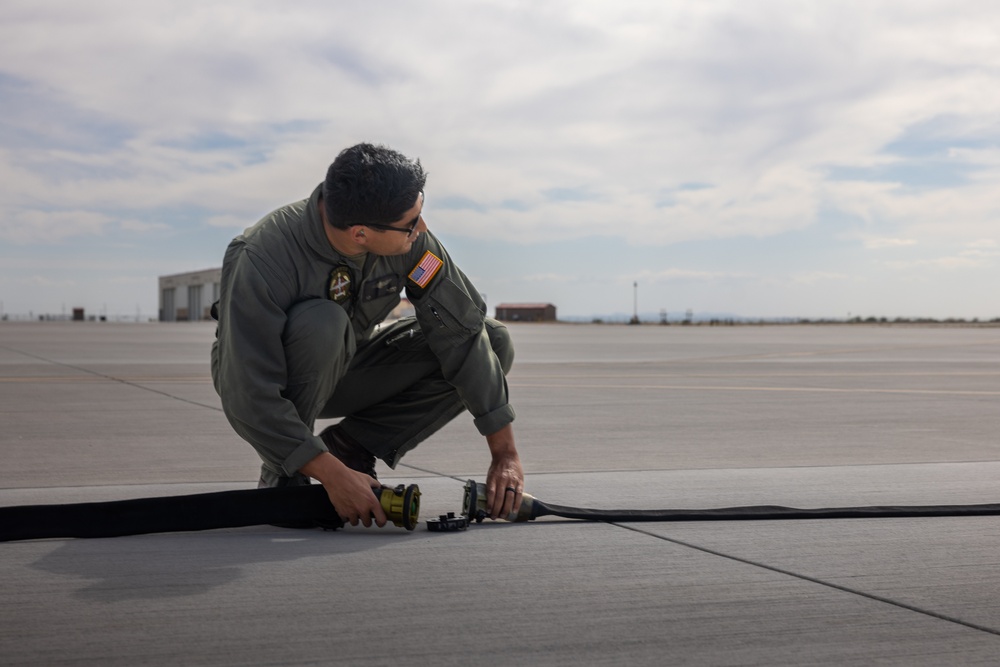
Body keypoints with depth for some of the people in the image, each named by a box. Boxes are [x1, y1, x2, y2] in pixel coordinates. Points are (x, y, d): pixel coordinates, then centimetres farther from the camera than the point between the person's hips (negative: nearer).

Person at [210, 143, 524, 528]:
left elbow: (463, 332, -18)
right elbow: (250, 398, -35)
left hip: (346, 372, 5)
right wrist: (334, 477, -36)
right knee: (320, 322, -39)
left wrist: (505, 453, -20)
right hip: (273, 380, -4)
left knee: (493, 344, -12)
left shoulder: (409, 238, -22)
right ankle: (284, 476, -16)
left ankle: (349, 443, -3)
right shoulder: (259, 260, -34)